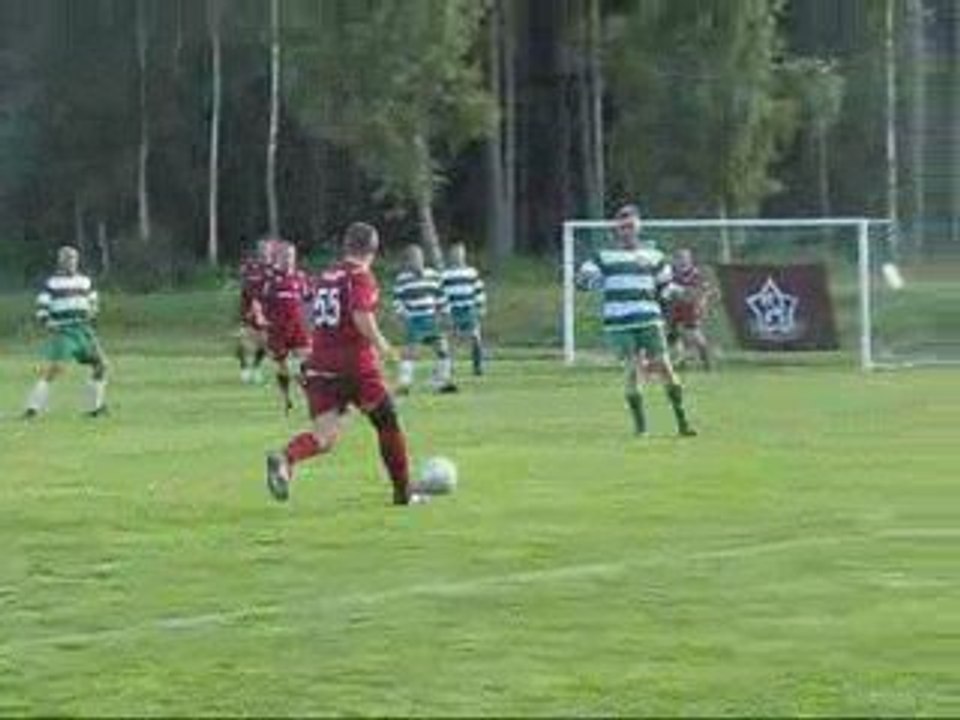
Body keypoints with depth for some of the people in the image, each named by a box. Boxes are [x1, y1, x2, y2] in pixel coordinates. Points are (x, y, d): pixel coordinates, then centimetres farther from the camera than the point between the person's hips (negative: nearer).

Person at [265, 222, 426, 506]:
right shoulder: (361, 277, -7)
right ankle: (403, 491, 19)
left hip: (320, 364, 5)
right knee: (387, 423, 13)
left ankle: (286, 459, -29)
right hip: (355, 363, -5)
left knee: (325, 436, 1)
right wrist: (380, 344, -8)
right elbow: (362, 317, -22)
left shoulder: (325, 276, 13)